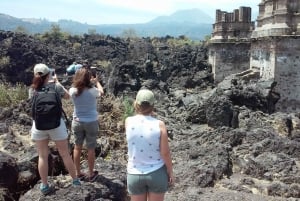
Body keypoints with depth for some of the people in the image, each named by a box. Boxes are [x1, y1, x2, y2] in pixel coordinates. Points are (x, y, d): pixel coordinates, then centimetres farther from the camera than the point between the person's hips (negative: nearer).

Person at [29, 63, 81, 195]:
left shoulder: (32, 90, -4)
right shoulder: (55, 87, -10)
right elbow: (67, 96, 9)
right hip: (56, 124, -2)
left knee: (42, 156, 14)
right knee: (65, 154, 13)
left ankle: (44, 186, 23)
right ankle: (75, 180, 26)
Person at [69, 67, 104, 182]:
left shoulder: (73, 91, -12)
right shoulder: (93, 91, -19)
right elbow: (101, 92, 5)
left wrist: (90, 82, 18)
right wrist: (97, 82, 21)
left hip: (77, 122, 3)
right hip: (91, 122, -3)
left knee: (77, 148, 15)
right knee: (91, 149, 10)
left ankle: (78, 173, 27)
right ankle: (91, 174, 22)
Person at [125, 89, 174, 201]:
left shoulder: (128, 122, -11)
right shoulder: (159, 124, -15)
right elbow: (165, 153, -10)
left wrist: (139, 110, 5)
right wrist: (170, 172, 3)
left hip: (135, 174, 1)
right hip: (157, 173, 0)